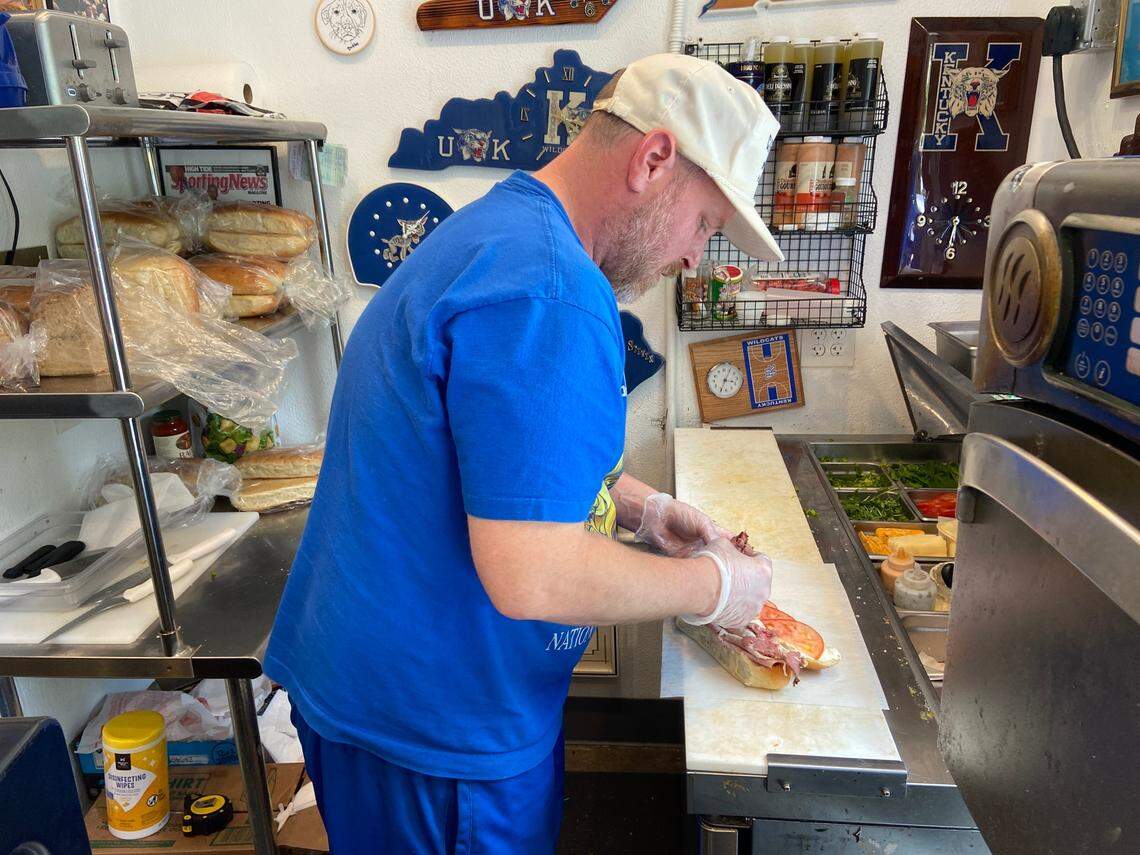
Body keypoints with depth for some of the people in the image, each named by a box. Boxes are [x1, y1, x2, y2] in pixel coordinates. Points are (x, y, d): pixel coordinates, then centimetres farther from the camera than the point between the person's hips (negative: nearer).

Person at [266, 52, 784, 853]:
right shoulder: (549, 291, -29)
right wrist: (713, 586, -15)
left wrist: (640, 506, 7)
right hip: (433, 723, -9)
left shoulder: (486, 230, 6)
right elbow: (533, 578, -31)